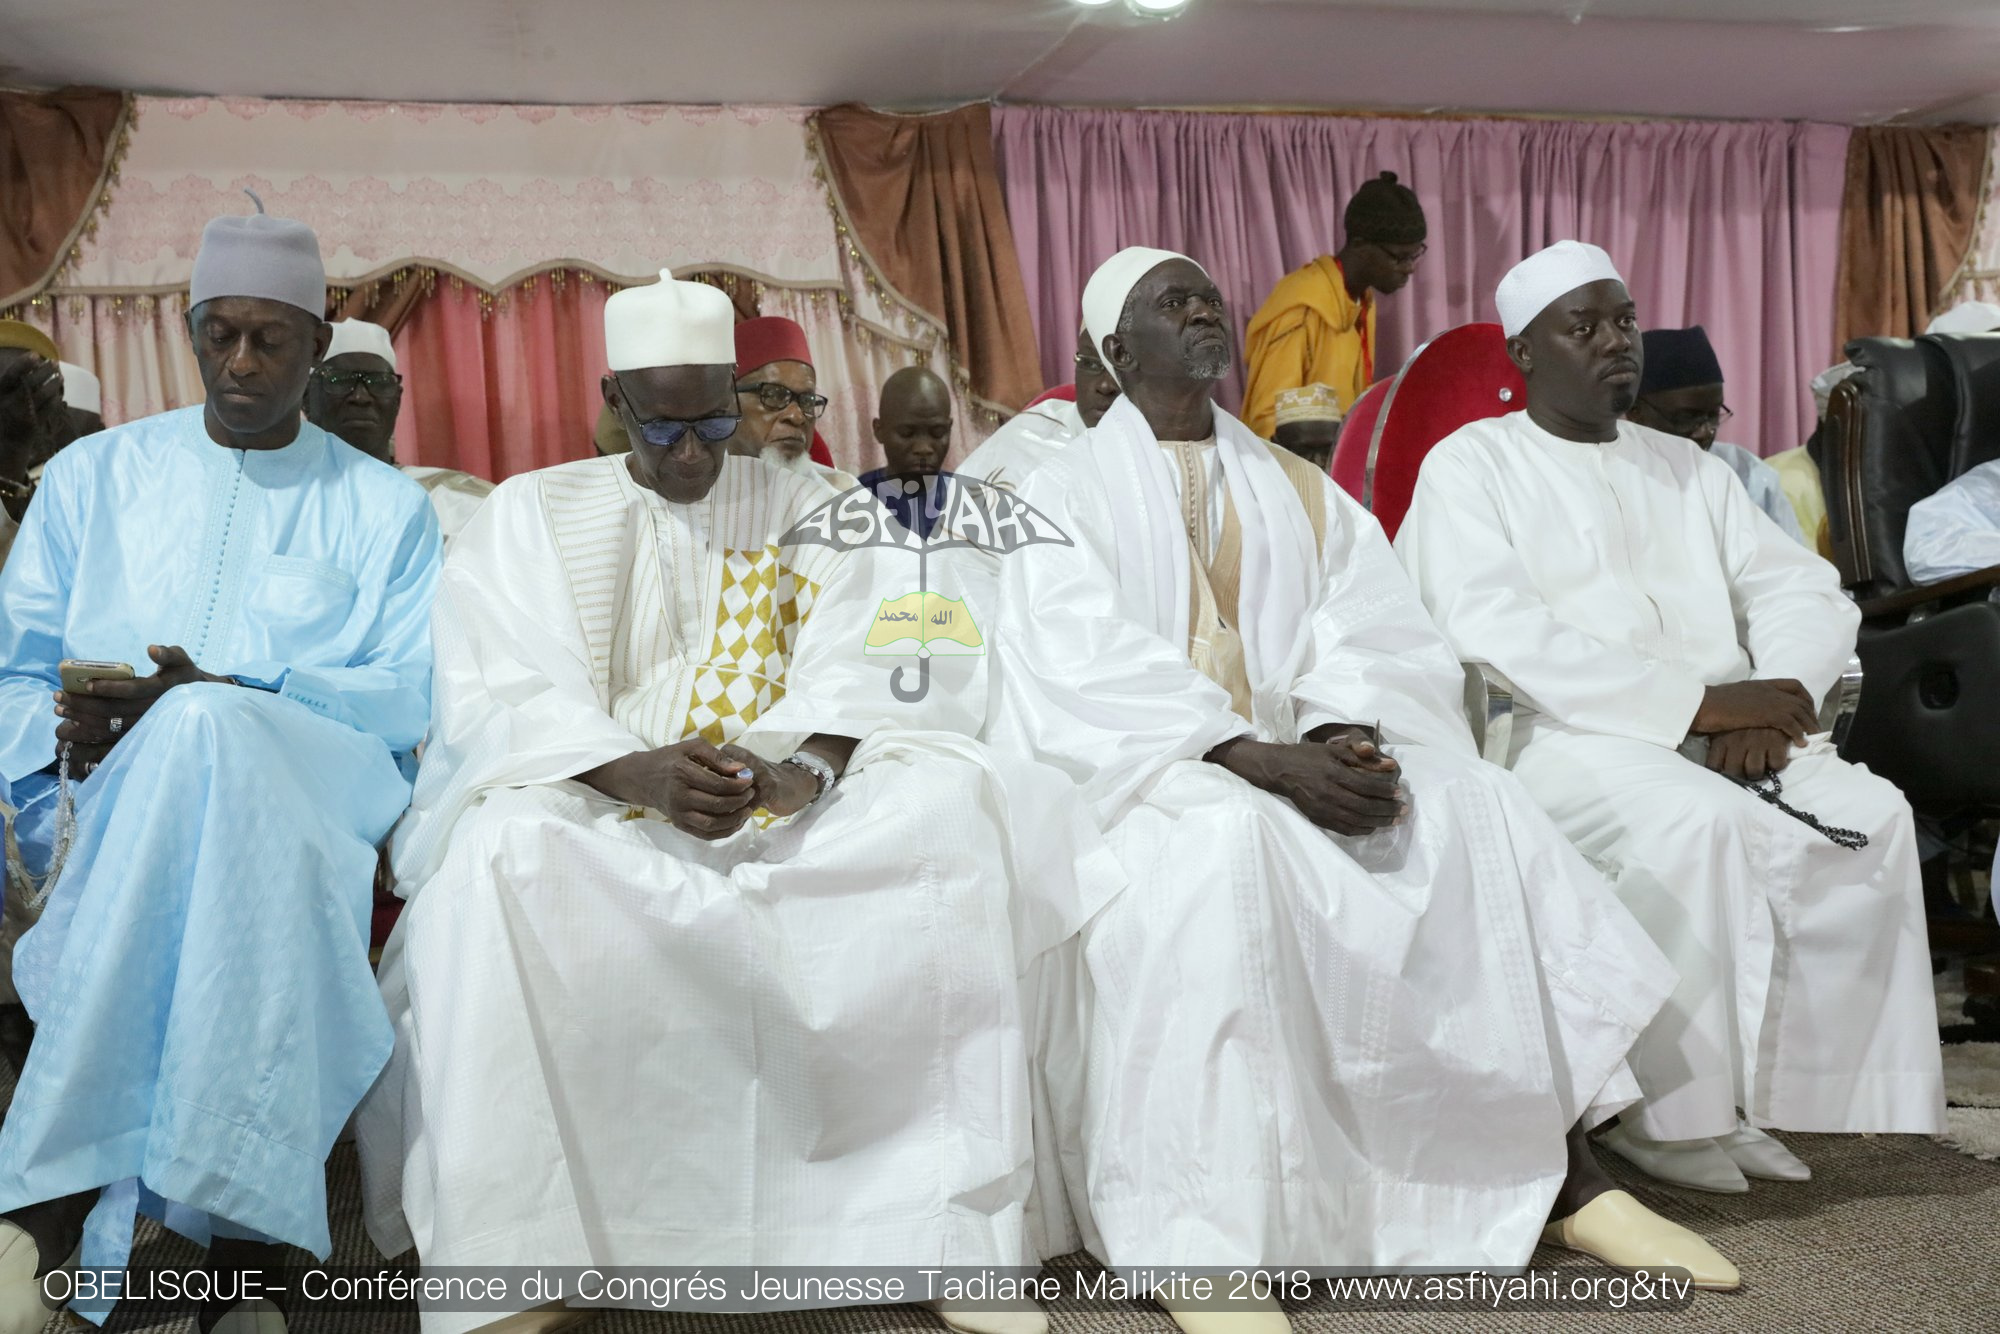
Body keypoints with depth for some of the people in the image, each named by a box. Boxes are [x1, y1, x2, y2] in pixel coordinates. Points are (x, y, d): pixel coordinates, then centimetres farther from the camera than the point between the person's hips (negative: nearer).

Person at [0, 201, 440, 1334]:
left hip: (318, 790, -1)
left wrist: (222, 695, -14)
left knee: (204, 736, -39)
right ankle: (241, 1238, -37)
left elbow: (410, 697, 1)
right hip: (106, 792, 1)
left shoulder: (386, 509, 15)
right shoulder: (94, 475, 21)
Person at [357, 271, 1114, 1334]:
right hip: (595, 810, -1)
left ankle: (952, 1220, -24)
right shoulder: (531, 516, 8)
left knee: (951, 803, -25)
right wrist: (635, 774, -24)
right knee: (504, 852, -35)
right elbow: (501, 692, -5)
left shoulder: (807, 515, 13)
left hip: (791, 815, 2)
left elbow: (857, 668, -1)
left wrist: (810, 768, -24)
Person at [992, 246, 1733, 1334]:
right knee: (1229, 841, -37)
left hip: (1303, 764, 5)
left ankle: (1564, 1173, -16)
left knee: (1479, 809, -21)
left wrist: (1347, 736, -17)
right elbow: (1089, 672, -10)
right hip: (1139, 775, -4)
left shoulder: (1302, 492, 22)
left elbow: (1369, 634, 7)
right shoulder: (1064, 496, 7)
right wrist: (1255, 758, -24)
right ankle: (1191, 1239, -35)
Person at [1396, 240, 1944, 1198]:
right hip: (1551, 735, -6)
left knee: (1872, 815, -18)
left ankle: (1765, 1089, -9)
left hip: (1716, 739, 6)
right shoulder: (1468, 465, 4)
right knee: (1696, 820, -33)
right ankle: (1663, 1113, -19)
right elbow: (1495, 629, -13)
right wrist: (1697, 702, -18)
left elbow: (1806, 590, 14)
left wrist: (1768, 705, -10)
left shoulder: (1691, 471, 23)